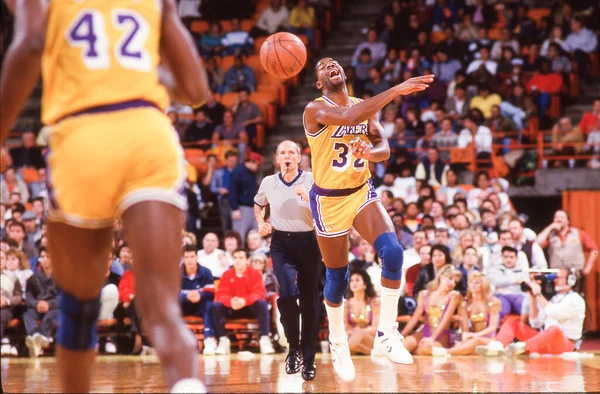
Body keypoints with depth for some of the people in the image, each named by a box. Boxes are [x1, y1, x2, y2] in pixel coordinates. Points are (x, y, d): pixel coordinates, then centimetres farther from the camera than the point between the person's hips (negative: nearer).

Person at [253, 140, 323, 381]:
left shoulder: (312, 180, -4)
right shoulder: (268, 183, 3)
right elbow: (258, 205, 24)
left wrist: (307, 196, -22)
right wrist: (261, 224, 6)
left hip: (308, 241, 0)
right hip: (281, 243, 0)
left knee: (309, 300, 3)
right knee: (287, 293, -20)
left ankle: (309, 359, 13)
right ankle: (294, 347, 0)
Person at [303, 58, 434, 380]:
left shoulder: (366, 106, 5)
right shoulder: (315, 109, -16)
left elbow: (384, 148, 1)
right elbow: (350, 117, -35)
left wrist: (370, 153, -23)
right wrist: (396, 91, -38)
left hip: (362, 192, 4)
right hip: (329, 199, -4)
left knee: (392, 251, -19)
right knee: (337, 276, 6)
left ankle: (386, 332, -8)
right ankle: (338, 344, 29)